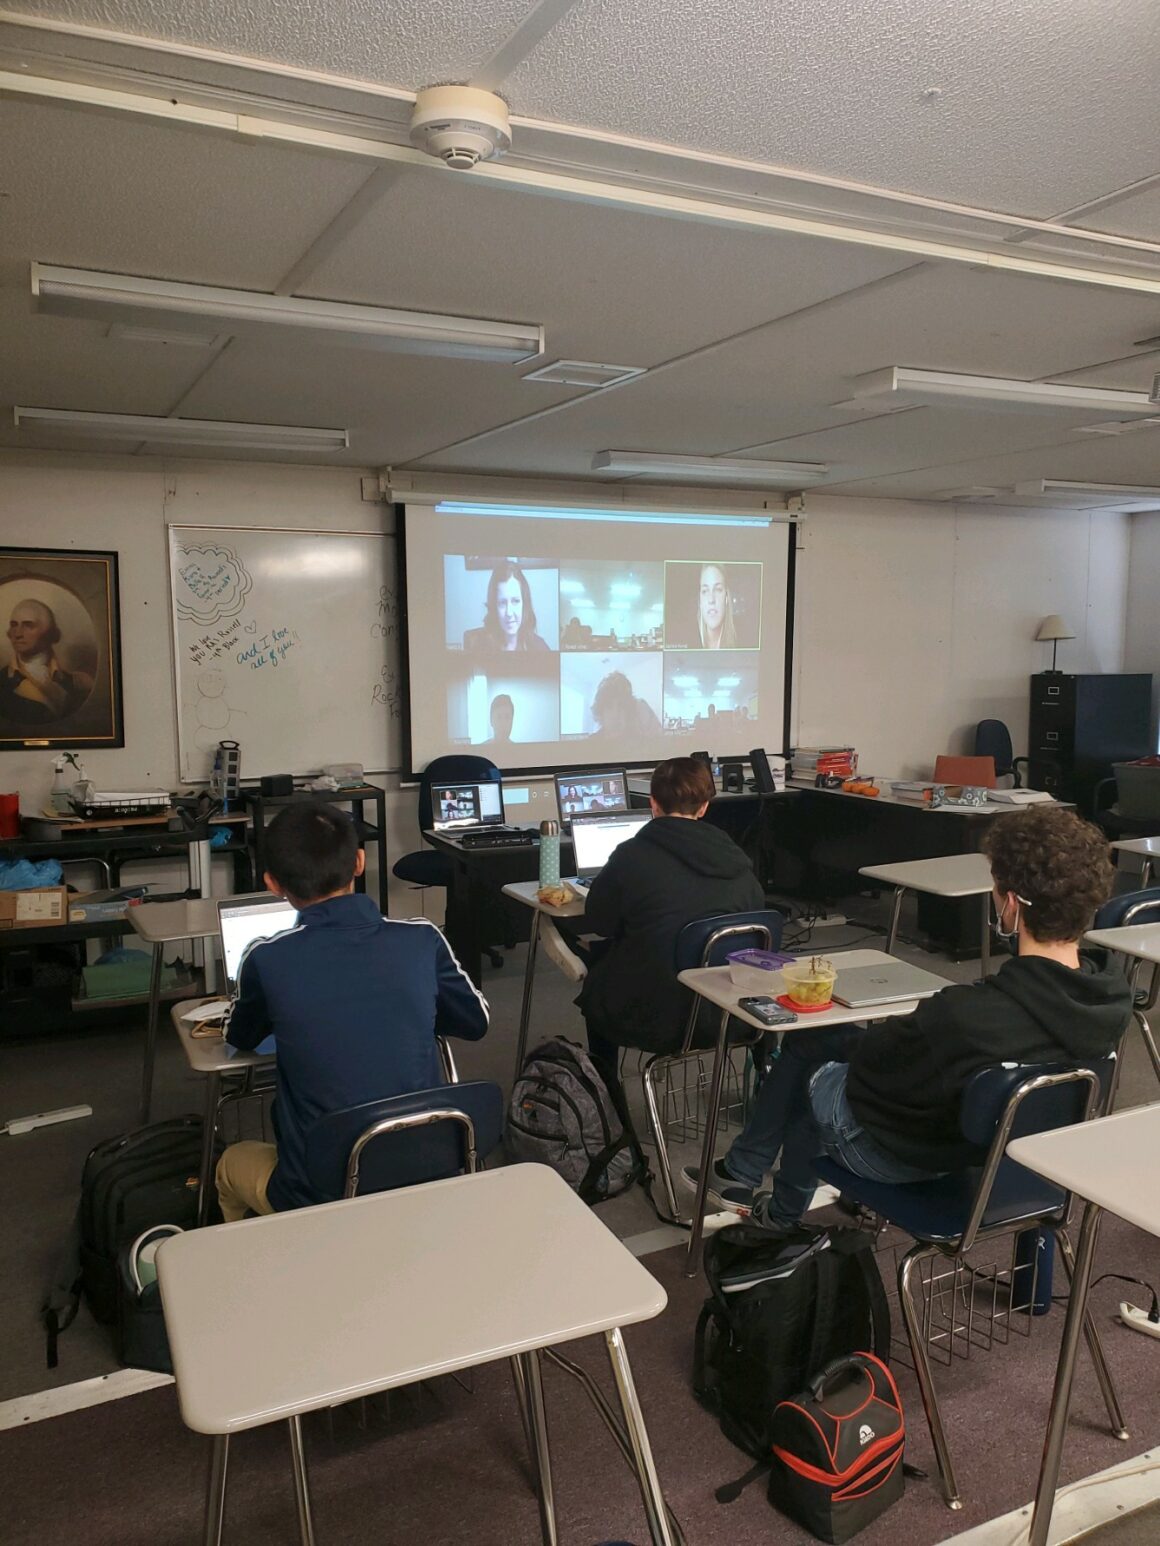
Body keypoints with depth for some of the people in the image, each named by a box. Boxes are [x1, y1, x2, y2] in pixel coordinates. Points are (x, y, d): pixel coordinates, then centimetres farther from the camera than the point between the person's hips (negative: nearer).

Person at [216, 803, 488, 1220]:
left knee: (231, 1164, 30)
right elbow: (476, 1021, 8)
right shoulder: (422, 939, -11)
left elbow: (240, 1037, 7)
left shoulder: (266, 960, -16)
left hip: (321, 1200, -2)